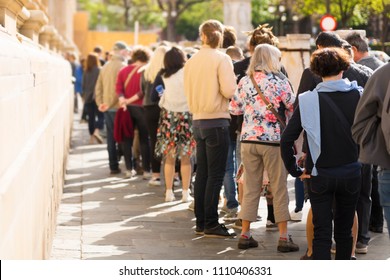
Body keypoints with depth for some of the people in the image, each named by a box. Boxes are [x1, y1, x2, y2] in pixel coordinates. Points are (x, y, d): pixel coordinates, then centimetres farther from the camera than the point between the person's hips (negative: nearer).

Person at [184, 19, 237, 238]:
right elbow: (229, 90, -18)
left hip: (198, 120, 7)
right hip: (217, 121, -6)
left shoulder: (191, 61, 8)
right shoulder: (221, 59, -10)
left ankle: (201, 222, 16)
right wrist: (235, 84, 2)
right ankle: (211, 224, -3)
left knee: (202, 173, 12)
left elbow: (188, 92, 13)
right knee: (216, 175, -3)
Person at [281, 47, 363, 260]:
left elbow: (286, 140, -12)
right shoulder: (358, 96, -7)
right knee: (344, 230, 15)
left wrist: (295, 170, -2)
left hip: (320, 176, -1)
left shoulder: (308, 100, -10)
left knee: (321, 232, 2)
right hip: (350, 173, 2)